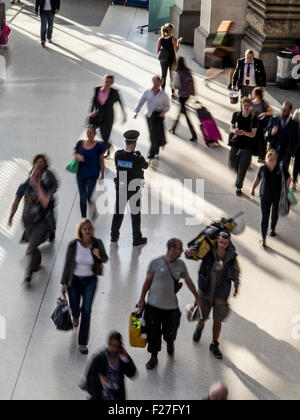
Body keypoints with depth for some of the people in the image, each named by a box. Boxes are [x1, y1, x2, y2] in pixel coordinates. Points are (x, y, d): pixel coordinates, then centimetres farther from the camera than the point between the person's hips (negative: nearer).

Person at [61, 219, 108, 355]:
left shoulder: (97, 243, -15)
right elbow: (67, 264, -7)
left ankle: (83, 343, 1)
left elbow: (105, 259, -1)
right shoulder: (73, 245, -17)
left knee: (86, 310, -9)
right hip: (74, 280, 0)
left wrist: (99, 256, -25)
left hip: (90, 281, 0)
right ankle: (75, 316, 58)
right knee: (75, 307, 17)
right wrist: (64, 283, -2)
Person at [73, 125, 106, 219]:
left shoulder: (99, 145, -7)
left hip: (92, 175, -3)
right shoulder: (80, 143, 0)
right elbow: (74, 154, 12)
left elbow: (101, 161, -1)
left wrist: (102, 175, 1)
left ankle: (93, 208, 25)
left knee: (88, 197, -9)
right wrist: (77, 156, -13)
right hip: (81, 174, 3)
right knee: (82, 198, 8)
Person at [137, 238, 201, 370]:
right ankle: (154, 357, 28)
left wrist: (197, 297, 19)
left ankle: (170, 342, 45)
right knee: (153, 333, 7)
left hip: (171, 307, 2)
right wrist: (142, 299, 6)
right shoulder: (156, 263, -11)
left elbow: (188, 281, 12)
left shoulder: (180, 265, -2)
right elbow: (147, 282, 1)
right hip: (154, 305, -2)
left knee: (170, 332, 8)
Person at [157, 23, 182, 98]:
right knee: (172, 76, 14)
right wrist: (178, 43, -4)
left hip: (163, 60, 2)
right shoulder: (173, 39, -18)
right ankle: (173, 93, 22)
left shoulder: (160, 39, -8)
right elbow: (176, 51, -15)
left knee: (163, 76, 16)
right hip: (172, 60, -2)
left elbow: (158, 51, -4)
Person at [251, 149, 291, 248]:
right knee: (265, 217, -2)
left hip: (278, 196, 0)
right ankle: (264, 239, 3)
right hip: (265, 197, 0)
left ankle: (273, 228, 52)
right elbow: (258, 178, 9)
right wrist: (253, 189, 16)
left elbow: (288, 179, -1)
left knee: (275, 214, 22)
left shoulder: (281, 168, -15)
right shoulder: (263, 169, -10)